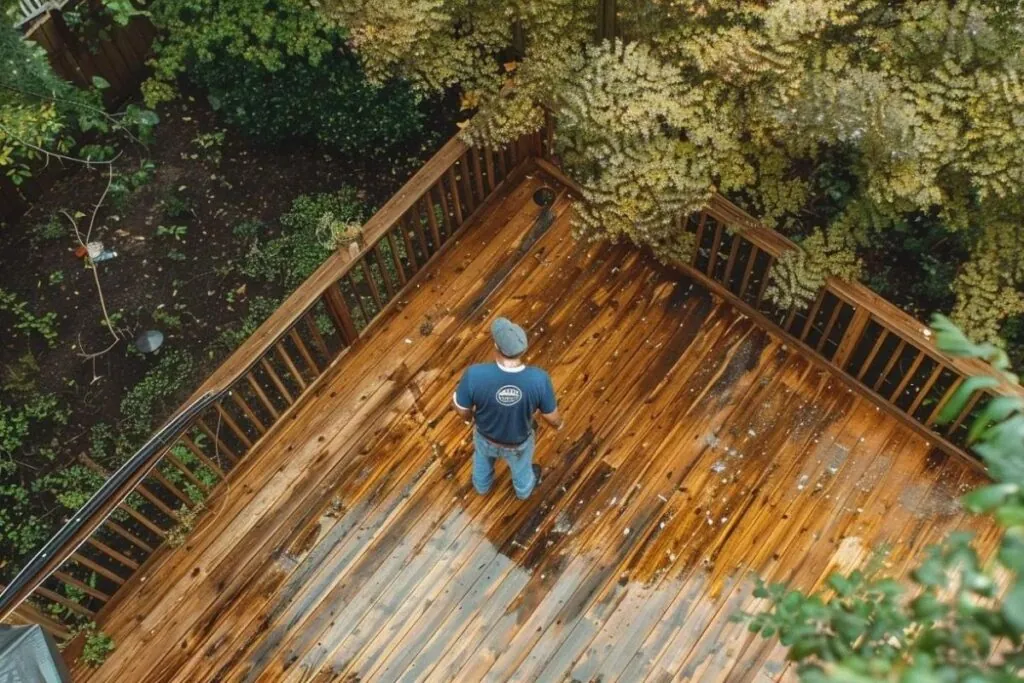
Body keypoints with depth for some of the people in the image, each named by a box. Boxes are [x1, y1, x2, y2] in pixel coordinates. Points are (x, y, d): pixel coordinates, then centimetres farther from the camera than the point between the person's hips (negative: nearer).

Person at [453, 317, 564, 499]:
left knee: (483, 461, 37)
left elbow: (462, 409, -20)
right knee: (521, 467, 36)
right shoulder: (539, 379, -36)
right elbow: (551, 417, -19)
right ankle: (524, 490, 67)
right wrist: (559, 423, 7)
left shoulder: (475, 375, -39)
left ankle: (482, 486, 67)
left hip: (486, 437, 0)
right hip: (519, 442, 0)